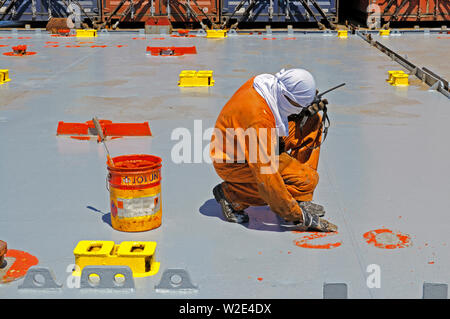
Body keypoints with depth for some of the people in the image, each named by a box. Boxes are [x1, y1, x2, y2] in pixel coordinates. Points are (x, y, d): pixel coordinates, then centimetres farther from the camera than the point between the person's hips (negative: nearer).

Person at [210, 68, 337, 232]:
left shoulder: (269, 83, -10)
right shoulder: (259, 117, -35)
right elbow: (265, 175, -34)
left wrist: (304, 112, -6)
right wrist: (299, 217, -29)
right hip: (233, 163, -10)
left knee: (313, 121, 3)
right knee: (307, 179, -21)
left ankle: (301, 201, 3)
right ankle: (230, 195, -8)